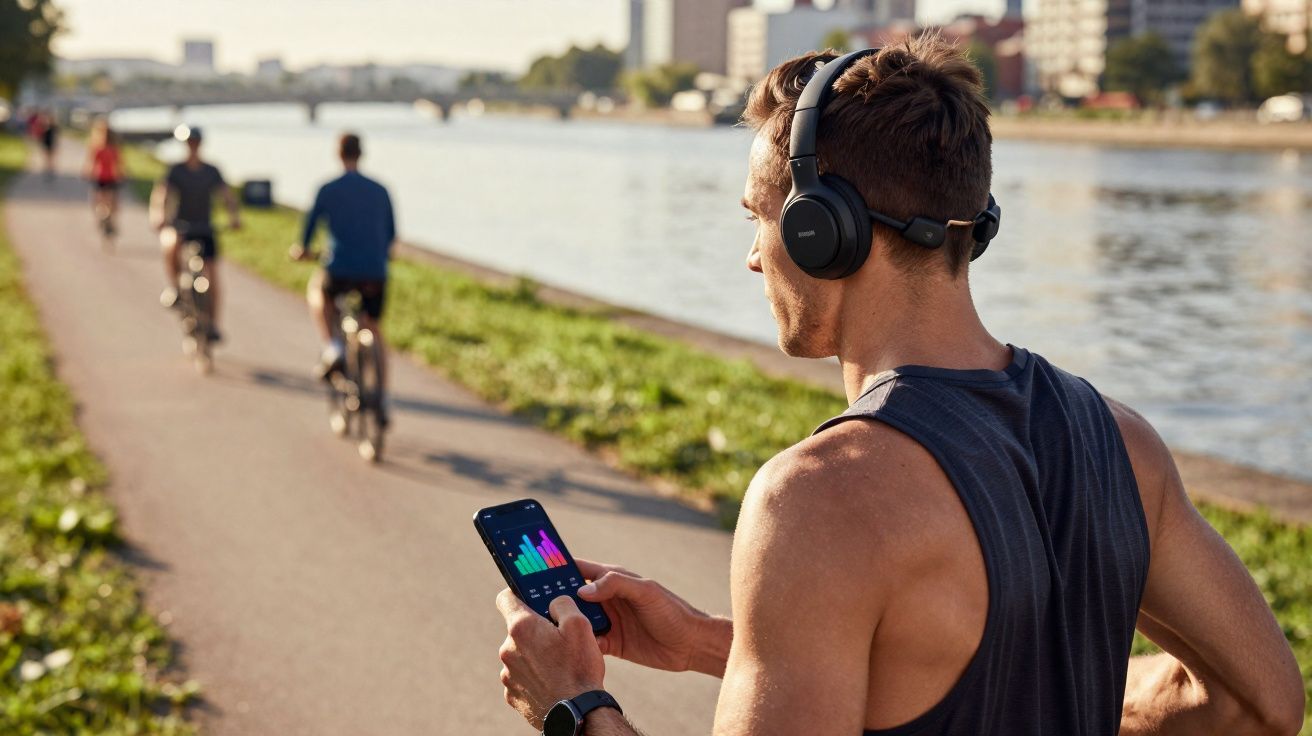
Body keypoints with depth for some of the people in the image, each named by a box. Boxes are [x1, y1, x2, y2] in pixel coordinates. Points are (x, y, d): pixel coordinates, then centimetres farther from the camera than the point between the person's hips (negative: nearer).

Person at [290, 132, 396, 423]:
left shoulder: (328, 190, 1)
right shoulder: (380, 191, 10)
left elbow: (309, 227, 7)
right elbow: (391, 234, 19)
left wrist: (304, 249, 30)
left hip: (340, 271, -2)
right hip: (375, 273, 2)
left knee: (317, 290, 32)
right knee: (374, 330, 21)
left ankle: (332, 347, 11)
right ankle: (382, 402, 14)